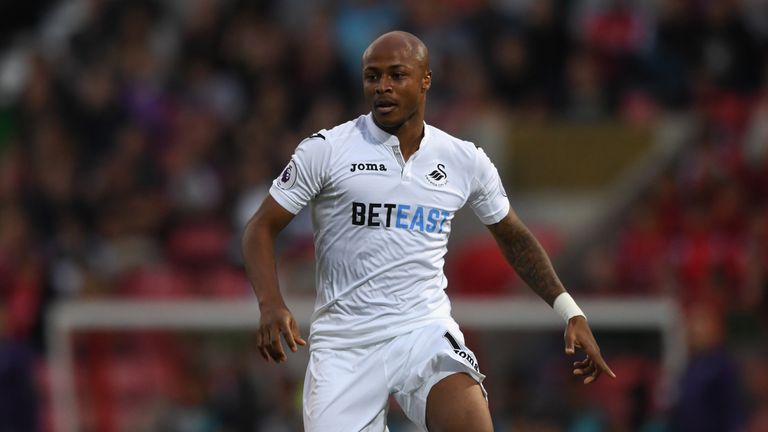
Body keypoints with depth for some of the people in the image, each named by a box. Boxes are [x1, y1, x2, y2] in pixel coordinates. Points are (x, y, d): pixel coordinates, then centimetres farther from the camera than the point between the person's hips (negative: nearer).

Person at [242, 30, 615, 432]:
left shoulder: (465, 161, 6)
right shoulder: (325, 150, -2)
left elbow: (513, 237, 20)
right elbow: (261, 228, 0)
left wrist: (570, 311, 11)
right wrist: (271, 305, -17)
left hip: (426, 333, 0)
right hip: (344, 346, 0)